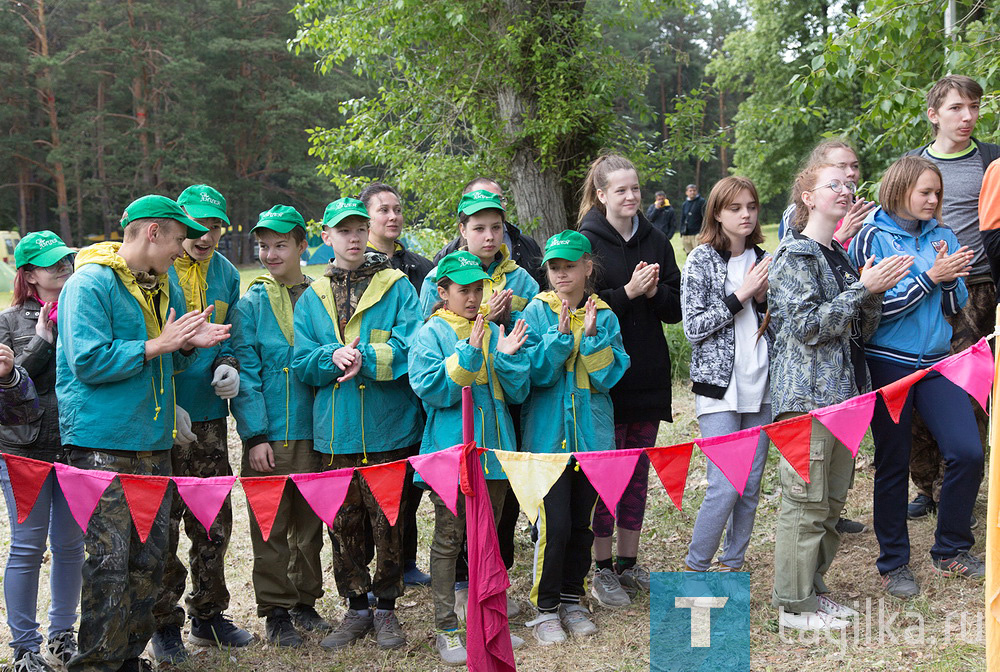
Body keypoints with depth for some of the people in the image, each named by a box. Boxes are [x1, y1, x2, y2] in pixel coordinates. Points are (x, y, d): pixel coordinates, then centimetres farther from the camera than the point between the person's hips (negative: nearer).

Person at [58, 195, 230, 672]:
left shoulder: (165, 284, 16)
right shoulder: (90, 283, -9)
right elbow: (88, 361, -18)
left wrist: (188, 345, -1)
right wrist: (159, 345, -16)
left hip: (154, 440, 8)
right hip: (101, 440, -8)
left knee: (150, 555, 9)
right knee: (109, 558, -8)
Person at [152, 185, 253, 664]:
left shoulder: (225, 274, 9)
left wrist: (228, 365, -3)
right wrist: (165, 404, -14)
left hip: (209, 414, 5)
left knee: (213, 519, 12)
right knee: (163, 521, 0)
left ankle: (208, 615, 27)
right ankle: (165, 622, 15)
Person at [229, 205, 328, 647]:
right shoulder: (251, 304, -1)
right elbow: (245, 375, -5)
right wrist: (255, 436, -10)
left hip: (315, 430, 2)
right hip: (269, 436, -2)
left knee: (310, 521, 13)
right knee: (271, 524, 4)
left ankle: (305, 600, 28)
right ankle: (275, 610, 17)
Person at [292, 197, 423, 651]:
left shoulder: (397, 287, 2)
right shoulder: (312, 298, 11)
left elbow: (411, 348, -10)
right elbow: (302, 364, 5)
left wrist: (365, 357, -22)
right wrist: (332, 357, -14)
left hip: (387, 430, -3)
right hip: (335, 431, 3)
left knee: (387, 521, 4)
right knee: (343, 524, 10)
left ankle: (386, 608, 22)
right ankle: (356, 609, 26)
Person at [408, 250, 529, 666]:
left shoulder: (494, 332, 9)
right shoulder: (431, 334, -3)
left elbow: (517, 393, 7)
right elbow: (431, 389, -16)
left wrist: (509, 357, -10)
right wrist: (469, 354, -21)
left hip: (493, 449, 5)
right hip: (450, 449, -5)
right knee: (448, 540, 2)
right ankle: (446, 629, 10)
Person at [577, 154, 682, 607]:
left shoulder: (655, 241, 9)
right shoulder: (586, 241, -5)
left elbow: (677, 307, 8)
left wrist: (655, 292, -11)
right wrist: (628, 293, -20)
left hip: (649, 374, 5)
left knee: (639, 470, 11)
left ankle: (628, 563, 23)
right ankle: (602, 570, 11)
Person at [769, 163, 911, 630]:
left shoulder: (843, 257, 17)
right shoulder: (794, 255, -7)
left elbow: (862, 331, 15)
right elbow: (807, 325, -17)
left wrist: (875, 292, -3)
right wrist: (863, 289, -17)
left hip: (844, 390, 8)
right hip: (807, 392, -8)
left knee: (832, 499, 13)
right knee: (806, 502, -4)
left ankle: (813, 587, 25)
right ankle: (794, 604, 6)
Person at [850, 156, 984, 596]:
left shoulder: (942, 237, 9)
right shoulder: (872, 238, -5)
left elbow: (955, 306, 10)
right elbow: (876, 306, -14)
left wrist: (949, 277, -10)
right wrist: (930, 276, -16)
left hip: (936, 362, 4)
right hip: (887, 364, -4)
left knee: (968, 453, -5)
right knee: (893, 465, 5)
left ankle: (950, 551, 15)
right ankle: (893, 564, 19)